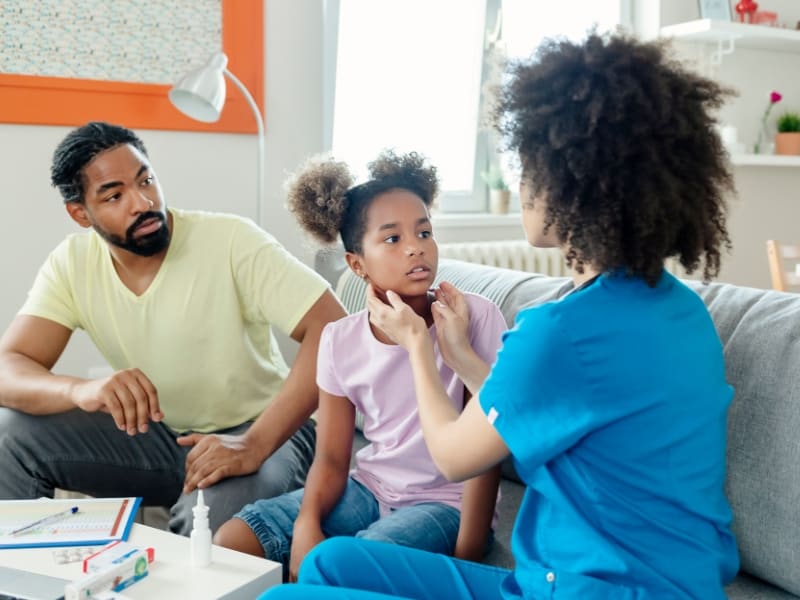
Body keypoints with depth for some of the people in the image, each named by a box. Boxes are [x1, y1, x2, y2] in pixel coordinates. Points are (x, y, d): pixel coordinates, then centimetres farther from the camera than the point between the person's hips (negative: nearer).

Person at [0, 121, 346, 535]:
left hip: (257, 430, -4)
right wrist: (81, 389, -38)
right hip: (157, 435, 5)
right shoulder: (71, 264, -7)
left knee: (212, 509, -36)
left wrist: (254, 444, -38)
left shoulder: (232, 241, -21)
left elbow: (334, 331, -28)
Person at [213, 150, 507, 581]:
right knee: (230, 542, -9)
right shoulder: (340, 340, -3)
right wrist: (307, 522, -19)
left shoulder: (475, 317, -15)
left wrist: (467, 555, -16)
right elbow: (331, 457, 1)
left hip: (443, 502, -4)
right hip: (367, 488, 4)